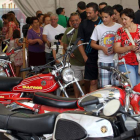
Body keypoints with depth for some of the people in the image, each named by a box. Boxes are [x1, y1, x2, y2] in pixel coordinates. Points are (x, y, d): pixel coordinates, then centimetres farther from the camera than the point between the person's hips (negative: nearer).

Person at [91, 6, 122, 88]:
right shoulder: (98, 28, 6)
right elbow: (92, 44, 10)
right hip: (103, 61, 0)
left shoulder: (119, 27, 4)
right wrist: (102, 48, -8)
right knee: (104, 87, -4)